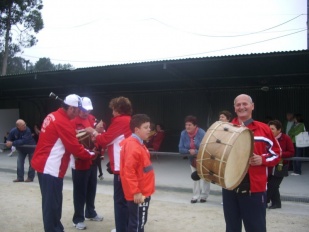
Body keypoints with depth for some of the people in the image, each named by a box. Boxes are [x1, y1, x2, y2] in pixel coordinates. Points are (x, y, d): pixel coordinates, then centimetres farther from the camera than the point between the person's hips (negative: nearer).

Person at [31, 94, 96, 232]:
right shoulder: (63, 122, -19)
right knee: (52, 203, -1)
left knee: (50, 202, 18)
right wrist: (91, 155, -2)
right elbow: (74, 147, -15)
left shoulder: (53, 116, 10)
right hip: (50, 168, -10)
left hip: (44, 164, 10)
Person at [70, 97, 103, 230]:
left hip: (92, 160, 7)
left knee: (91, 188, 19)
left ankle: (90, 213, 37)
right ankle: (78, 219, 17)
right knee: (80, 191, 3)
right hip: (80, 162, -7)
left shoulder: (92, 119, 8)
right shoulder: (73, 122, -14)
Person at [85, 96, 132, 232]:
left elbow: (104, 140, -9)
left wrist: (93, 132, 7)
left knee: (120, 200, 0)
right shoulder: (130, 121, 13)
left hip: (121, 167, -9)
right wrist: (102, 133, 12)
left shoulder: (119, 121, -12)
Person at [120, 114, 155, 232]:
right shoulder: (133, 146, -21)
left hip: (143, 192, 10)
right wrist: (136, 192, -24)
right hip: (138, 194, -10)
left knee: (139, 222, 20)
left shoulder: (138, 144, 11)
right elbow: (129, 171, -26)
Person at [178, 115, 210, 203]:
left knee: (204, 177, 7)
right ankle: (195, 196, 21)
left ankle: (204, 196, 22)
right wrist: (189, 151, -31)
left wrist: (196, 152, -37)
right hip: (193, 160, 4)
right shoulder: (183, 134, -15)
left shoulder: (201, 133, -27)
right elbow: (181, 149, -14)